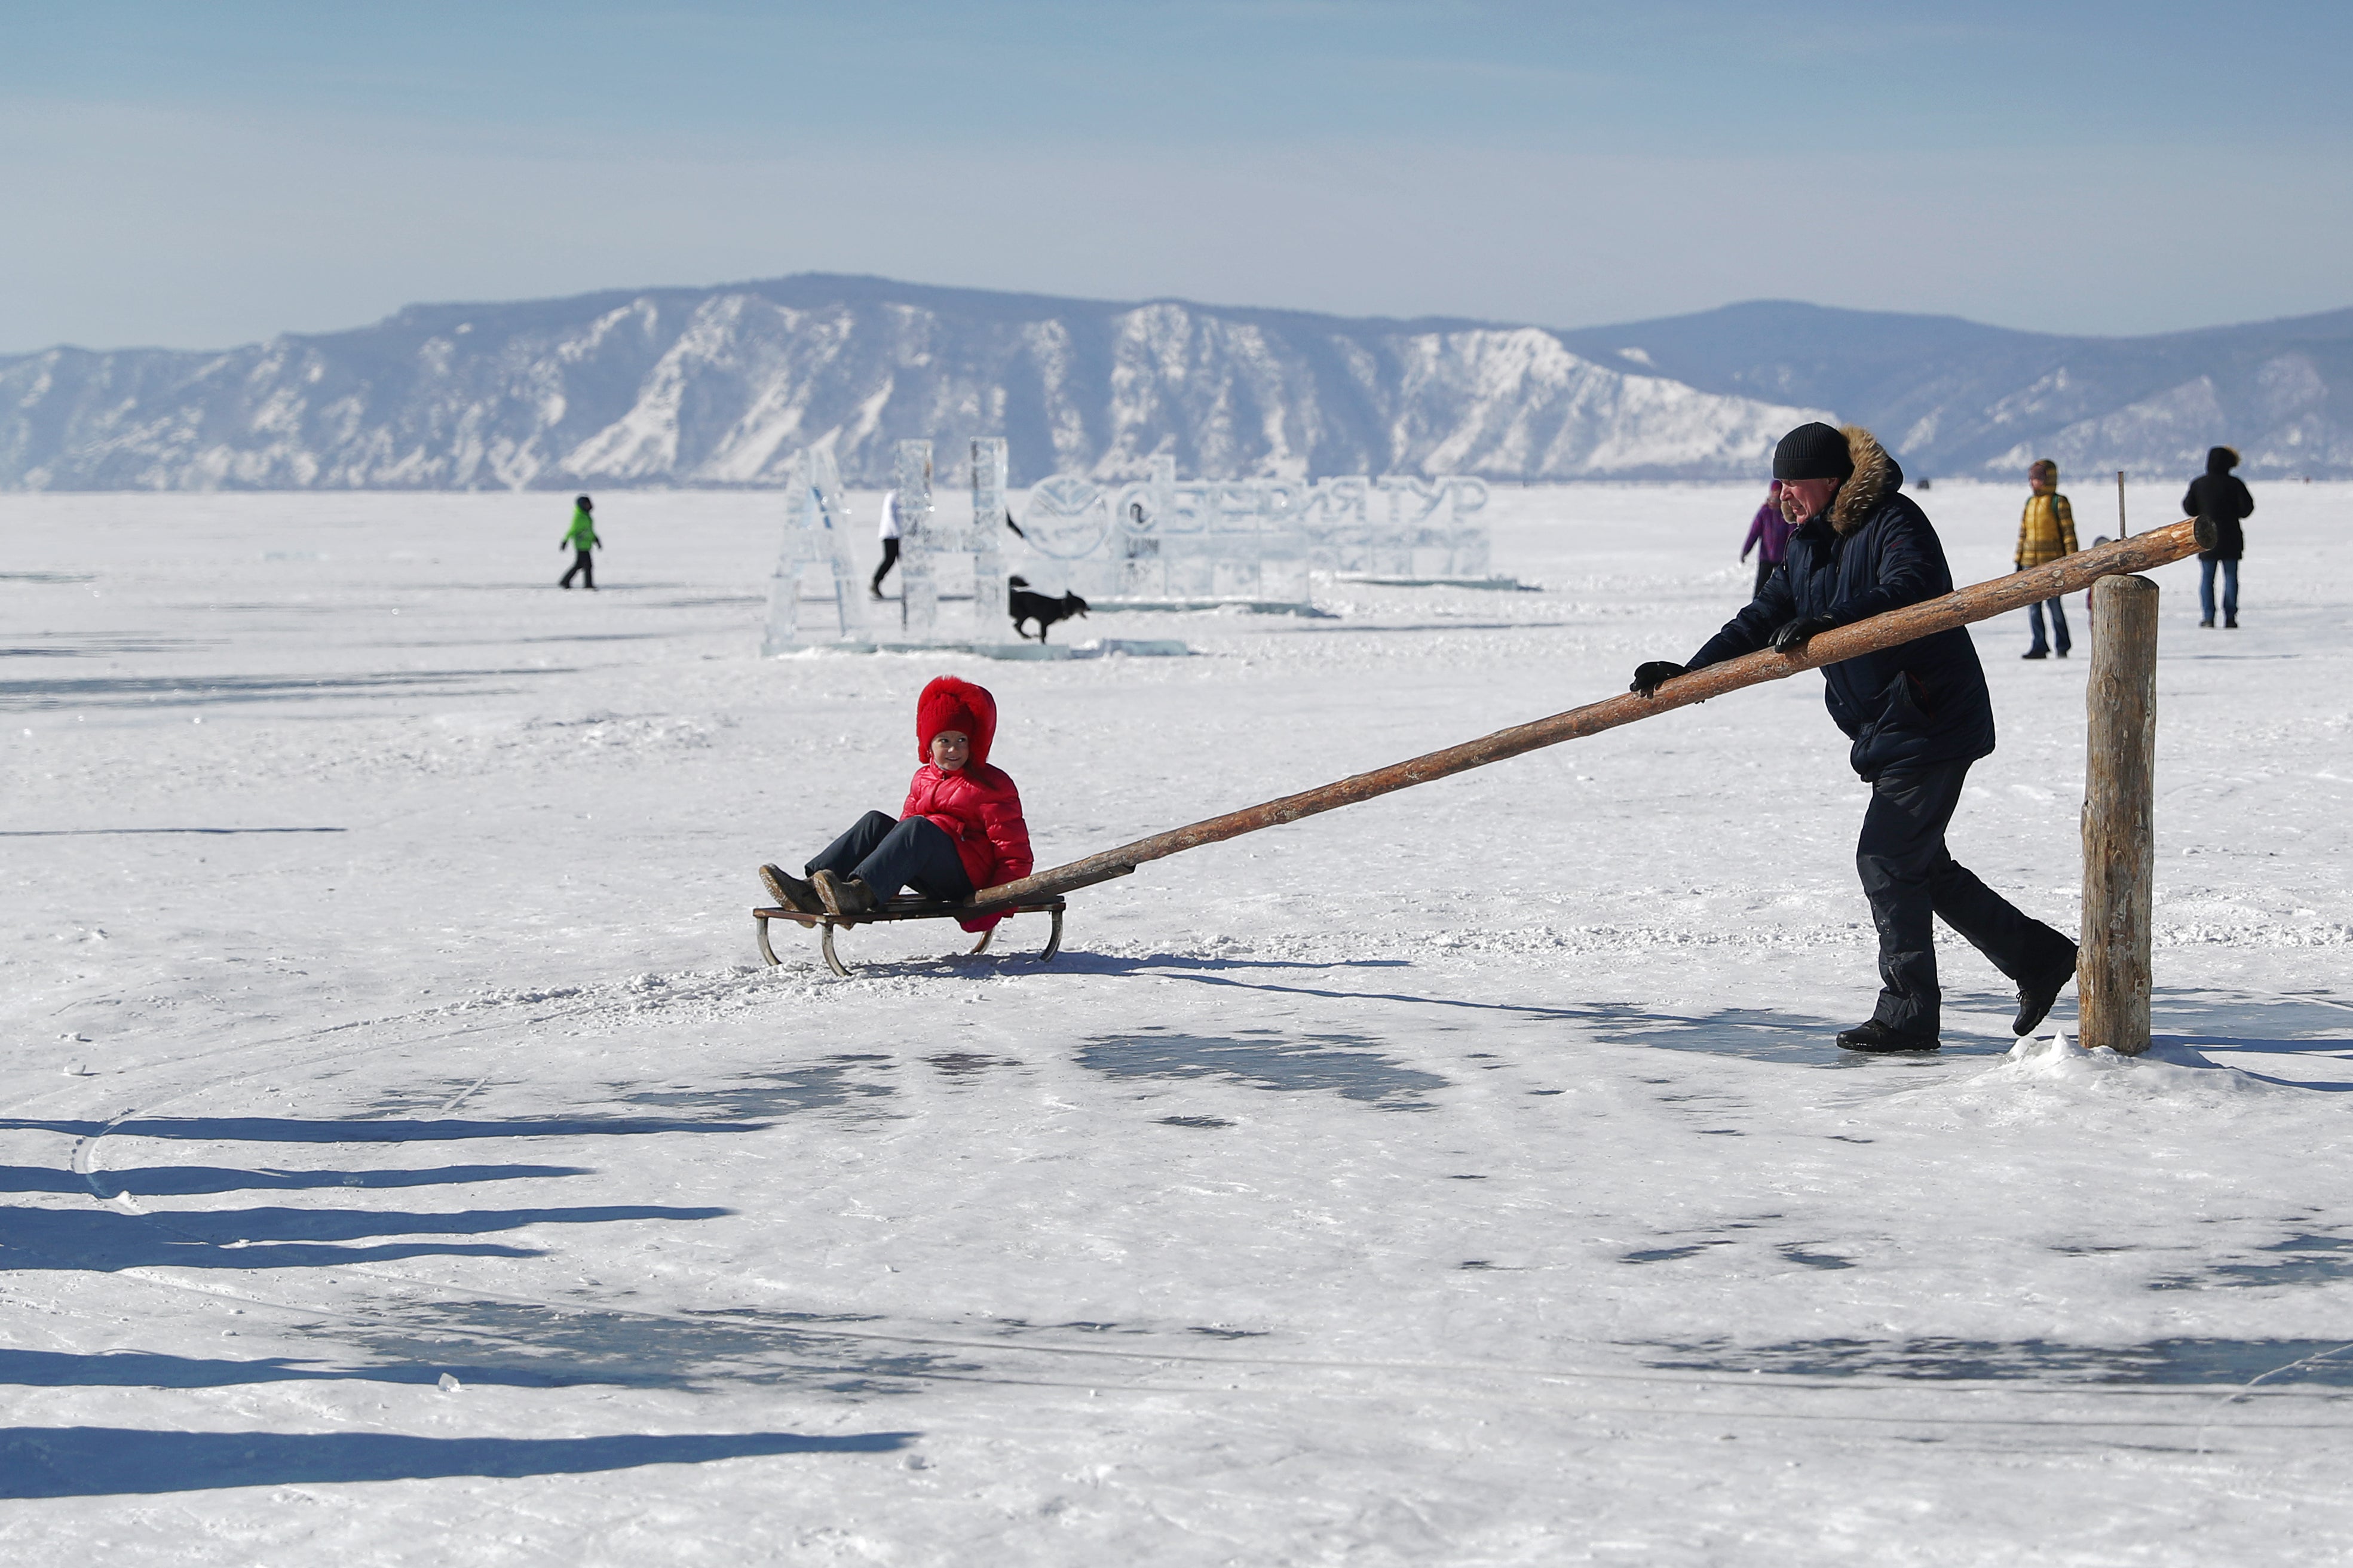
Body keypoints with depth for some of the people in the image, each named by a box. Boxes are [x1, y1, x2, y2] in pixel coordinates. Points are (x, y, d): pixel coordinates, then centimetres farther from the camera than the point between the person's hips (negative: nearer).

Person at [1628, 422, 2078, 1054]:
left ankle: (1908, 1013, -4)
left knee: (1885, 860, -11)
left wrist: (1828, 622, -43)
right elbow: (1764, 618, 13)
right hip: (1886, 732, 10)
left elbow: (1909, 589, -32)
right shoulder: (1809, 545, 13)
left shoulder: (1893, 521, -14)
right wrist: (1690, 672, 1)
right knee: (1922, 865, 13)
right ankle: (2039, 956, 24)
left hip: (1933, 723, -10)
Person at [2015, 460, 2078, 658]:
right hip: (2030, 563, 6)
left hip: (2052, 563, -6)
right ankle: (2039, 646, 10)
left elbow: (2068, 532, -3)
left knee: (2054, 603, -4)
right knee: (2033, 606, 4)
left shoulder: (2058, 502, -3)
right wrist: (2018, 559, 17)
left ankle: (2062, 646, 5)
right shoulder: (2030, 503, 15)